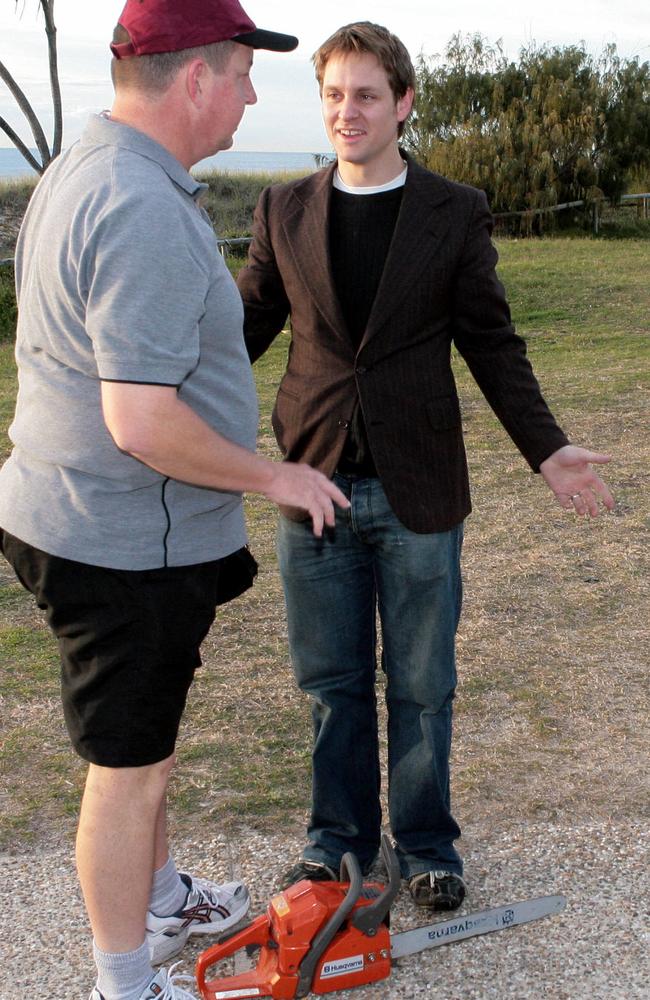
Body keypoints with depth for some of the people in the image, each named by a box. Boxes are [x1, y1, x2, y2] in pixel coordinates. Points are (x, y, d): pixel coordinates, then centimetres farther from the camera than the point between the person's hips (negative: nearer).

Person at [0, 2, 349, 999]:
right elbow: (144, 423, -31)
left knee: (142, 736, 25)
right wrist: (274, 476, -17)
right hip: (131, 546, -10)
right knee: (132, 764, 6)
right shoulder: (149, 215, -27)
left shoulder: (81, 170, 7)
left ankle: (160, 897, 46)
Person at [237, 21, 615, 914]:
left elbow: (492, 344, 2)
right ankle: (339, 835, 31)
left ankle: (426, 843, 29)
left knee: (422, 687, 10)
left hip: (418, 491, -1)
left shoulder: (456, 214, 0)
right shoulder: (283, 211, 5)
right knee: (332, 682, 13)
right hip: (315, 482, 2)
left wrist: (546, 448, -7)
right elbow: (247, 327, 8)